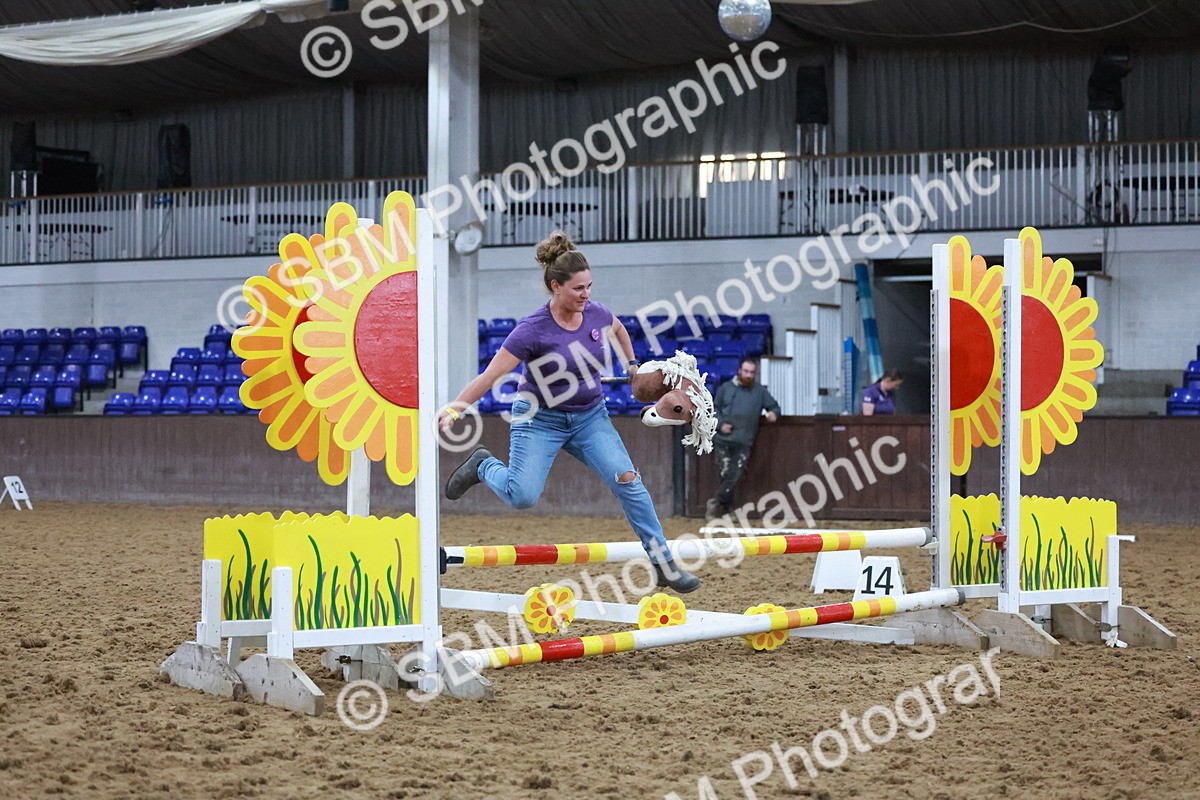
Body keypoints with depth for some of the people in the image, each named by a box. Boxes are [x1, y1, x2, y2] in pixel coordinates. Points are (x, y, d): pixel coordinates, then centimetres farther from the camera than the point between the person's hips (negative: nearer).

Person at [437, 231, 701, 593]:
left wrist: (632, 365, 23)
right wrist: (453, 410, -30)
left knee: (628, 480, -11)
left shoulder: (596, 313, -7)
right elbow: (490, 376, -23)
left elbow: (619, 329, 19)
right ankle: (484, 466, 17)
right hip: (540, 418, -4)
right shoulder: (533, 330, -23)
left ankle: (663, 563, -4)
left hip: (590, 416, 4)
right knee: (522, 496, -18)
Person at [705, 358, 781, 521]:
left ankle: (716, 503, 2)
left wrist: (773, 413, -7)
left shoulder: (760, 391, 10)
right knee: (725, 474, -4)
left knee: (736, 475, -12)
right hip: (723, 440, 0)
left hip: (744, 442, 0)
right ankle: (724, 508, 8)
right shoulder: (726, 388, 8)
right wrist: (720, 424, -5)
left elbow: (774, 406, 17)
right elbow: (714, 409, 13)